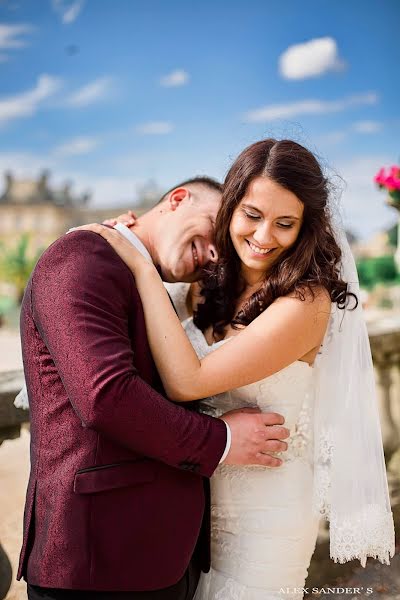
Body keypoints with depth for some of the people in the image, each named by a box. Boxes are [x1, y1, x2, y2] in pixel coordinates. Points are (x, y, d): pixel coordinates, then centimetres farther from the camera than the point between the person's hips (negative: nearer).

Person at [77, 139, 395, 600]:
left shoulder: (306, 302, -23)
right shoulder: (215, 284, -2)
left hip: (262, 516, -6)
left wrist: (142, 267, -24)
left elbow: (186, 382, -27)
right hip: (198, 496, 6)